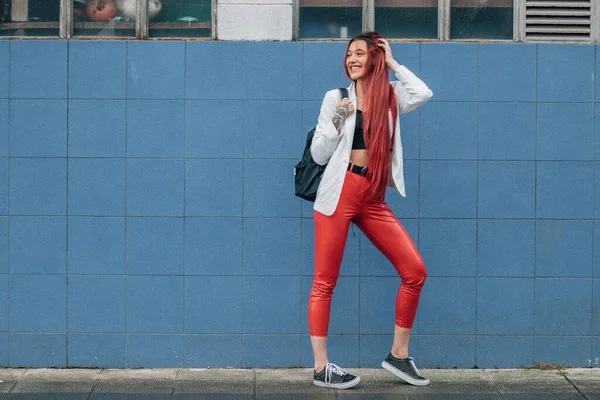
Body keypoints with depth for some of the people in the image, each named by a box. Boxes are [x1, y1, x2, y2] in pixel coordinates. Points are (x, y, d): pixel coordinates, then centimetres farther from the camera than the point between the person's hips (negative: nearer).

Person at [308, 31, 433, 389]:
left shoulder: (389, 97, 12)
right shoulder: (336, 97, 4)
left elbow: (424, 93, -8)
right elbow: (319, 154, 3)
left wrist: (393, 64, 0)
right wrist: (337, 121, -11)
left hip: (373, 198, 4)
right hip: (340, 192, -4)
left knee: (415, 271, -2)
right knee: (326, 282, -3)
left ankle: (398, 355, 11)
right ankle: (321, 368, 3)